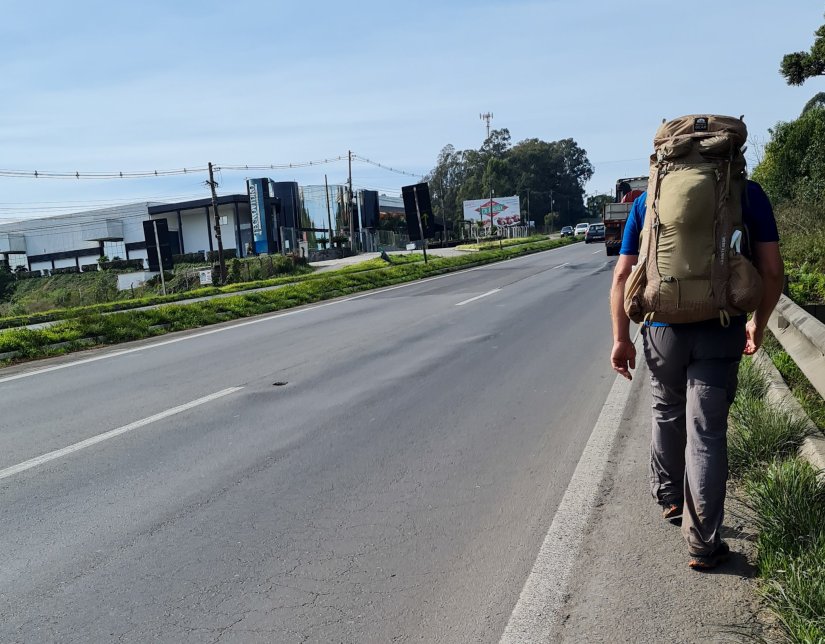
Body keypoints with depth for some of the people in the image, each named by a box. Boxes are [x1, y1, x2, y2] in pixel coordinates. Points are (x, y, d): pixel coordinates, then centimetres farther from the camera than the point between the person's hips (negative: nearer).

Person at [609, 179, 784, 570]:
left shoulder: (648, 200, 2)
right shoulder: (748, 193, -1)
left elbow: (622, 275, -1)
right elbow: (772, 271, -2)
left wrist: (621, 339, 4)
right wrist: (758, 324, 14)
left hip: (663, 330, 1)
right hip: (721, 333, -1)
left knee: (666, 415, 24)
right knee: (706, 435, 4)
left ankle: (668, 497, 40)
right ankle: (703, 545, 10)